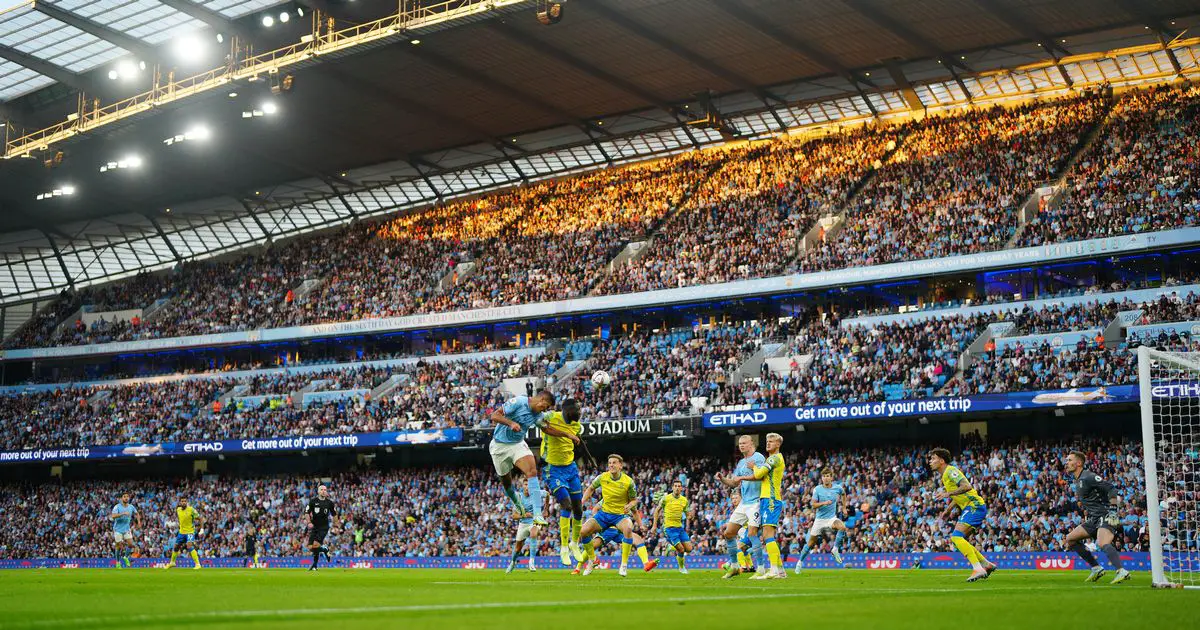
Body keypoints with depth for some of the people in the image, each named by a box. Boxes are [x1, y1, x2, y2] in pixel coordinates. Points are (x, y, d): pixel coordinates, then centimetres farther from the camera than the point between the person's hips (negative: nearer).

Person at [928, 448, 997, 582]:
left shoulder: (950, 471, -13)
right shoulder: (944, 476, 19)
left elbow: (967, 486, -26)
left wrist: (949, 493, -26)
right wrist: (949, 510, 24)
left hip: (974, 506, -10)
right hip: (970, 507, 10)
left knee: (957, 537, -20)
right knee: (956, 539, 13)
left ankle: (978, 569, -23)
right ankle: (987, 564, 17)